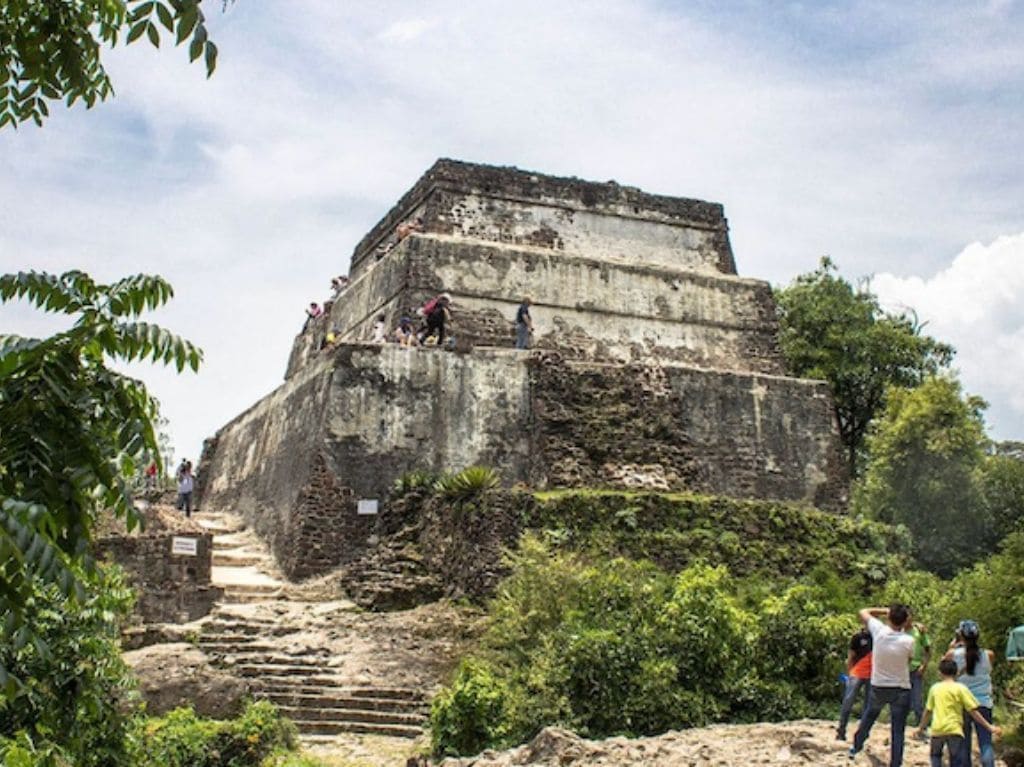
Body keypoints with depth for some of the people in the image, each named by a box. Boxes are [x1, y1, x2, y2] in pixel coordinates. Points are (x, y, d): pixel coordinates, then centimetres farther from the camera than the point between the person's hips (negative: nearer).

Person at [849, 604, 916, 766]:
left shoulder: (879, 631, -17)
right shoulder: (908, 641, -19)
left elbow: (863, 612, -2)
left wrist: (885, 611, -1)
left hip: (878, 687, 3)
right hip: (901, 690, -3)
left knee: (869, 715, 29)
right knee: (898, 731, 4)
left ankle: (856, 747, 42)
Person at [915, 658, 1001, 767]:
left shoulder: (935, 688, 11)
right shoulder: (960, 688, 1)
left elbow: (928, 711, 18)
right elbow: (973, 711, -2)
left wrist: (921, 727, 31)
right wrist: (989, 727, 3)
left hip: (937, 730, 3)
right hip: (954, 730, -3)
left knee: (935, 755, 23)